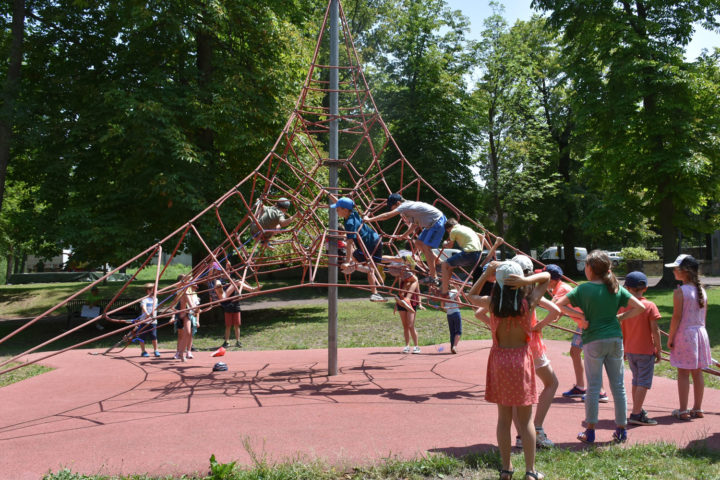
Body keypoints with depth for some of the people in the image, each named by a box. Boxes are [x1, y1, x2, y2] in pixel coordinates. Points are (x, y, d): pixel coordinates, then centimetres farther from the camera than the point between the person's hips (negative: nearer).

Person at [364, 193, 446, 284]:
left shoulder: (405, 206, -17)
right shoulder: (409, 206, 11)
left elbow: (387, 216, -23)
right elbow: (415, 224, 20)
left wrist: (369, 219, -19)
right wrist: (405, 235, 17)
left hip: (438, 221, -10)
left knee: (426, 247, -12)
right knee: (420, 243, 13)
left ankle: (433, 278, -9)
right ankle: (436, 264, 22)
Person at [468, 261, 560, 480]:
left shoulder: (492, 303, -7)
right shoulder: (528, 302, -9)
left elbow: (471, 296, 15)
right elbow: (546, 277, 5)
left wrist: (486, 274, 6)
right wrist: (527, 280, -13)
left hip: (499, 359, 2)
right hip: (521, 358, -2)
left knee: (503, 418, 11)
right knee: (525, 420, 6)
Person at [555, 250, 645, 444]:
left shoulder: (584, 289, -6)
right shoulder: (616, 288, 4)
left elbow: (559, 304, -11)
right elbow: (639, 307, 3)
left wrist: (578, 315, -6)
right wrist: (619, 317, 9)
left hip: (593, 341, -3)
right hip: (615, 339, 3)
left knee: (593, 386, 3)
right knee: (618, 386, 10)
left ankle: (590, 431, 9)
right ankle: (621, 429, 18)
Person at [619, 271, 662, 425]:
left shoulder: (622, 306, -1)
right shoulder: (650, 306, -12)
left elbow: (620, 329, 4)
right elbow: (655, 330, -12)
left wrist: (622, 348, 15)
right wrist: (659, 350, -3)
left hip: (629, 350, 5)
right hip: (646, 350, -5)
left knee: (636, 380, 19)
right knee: (644, 382, 0)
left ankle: (638, 410, 29)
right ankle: (636, 415, -4)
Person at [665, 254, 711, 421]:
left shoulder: (680, 292, -14)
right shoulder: (702, 291, 6)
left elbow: (677, 317, -15)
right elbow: (703, 316, 11)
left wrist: (670, 338, -8)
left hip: (684, 333, -6)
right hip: (700, 332, 6)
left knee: (683, 374, 1)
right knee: (697, 373, 13)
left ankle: (683, 411, 5)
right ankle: (697, 409, 21)